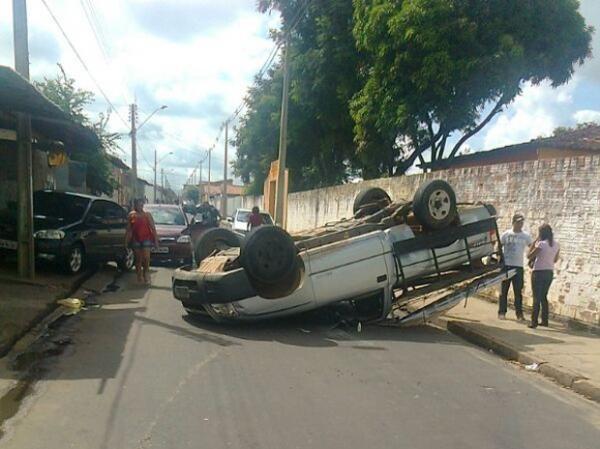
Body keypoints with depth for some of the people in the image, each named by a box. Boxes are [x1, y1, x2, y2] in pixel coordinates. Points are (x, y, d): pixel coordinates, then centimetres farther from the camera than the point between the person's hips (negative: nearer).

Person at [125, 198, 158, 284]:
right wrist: (126, 241, 7)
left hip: (146, 238, -2)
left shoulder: (147, 214, 2)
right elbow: (129, 229, 9)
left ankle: (146, 272, 11)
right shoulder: (131, 215, 6)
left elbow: (153, 227, 1)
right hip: (135, 239, 2)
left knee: (146, 258, -11)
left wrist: (155, 239, -4)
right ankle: (139, 276, 18)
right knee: (138, 259, 7)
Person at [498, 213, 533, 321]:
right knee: (504, 290, 3)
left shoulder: (526, 236, 4)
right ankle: (502, 312, 9)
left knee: (518, 291, 3)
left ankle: (519, 314, 10)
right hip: (506, 265, -1)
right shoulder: (506, 234, 2)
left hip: (519, 266, 1)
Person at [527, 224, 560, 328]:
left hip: (539, 272, -6)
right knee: (544, 297, 18)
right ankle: (545, 320, 22)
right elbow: (555, 260, 14)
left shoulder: (541, 244, -17)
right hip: (549, 272, 6)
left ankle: (534, 322, -1)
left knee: (537, 298, -1)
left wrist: (535, 242, -8)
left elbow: (529, 256, -10)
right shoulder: (556, 244, 3)